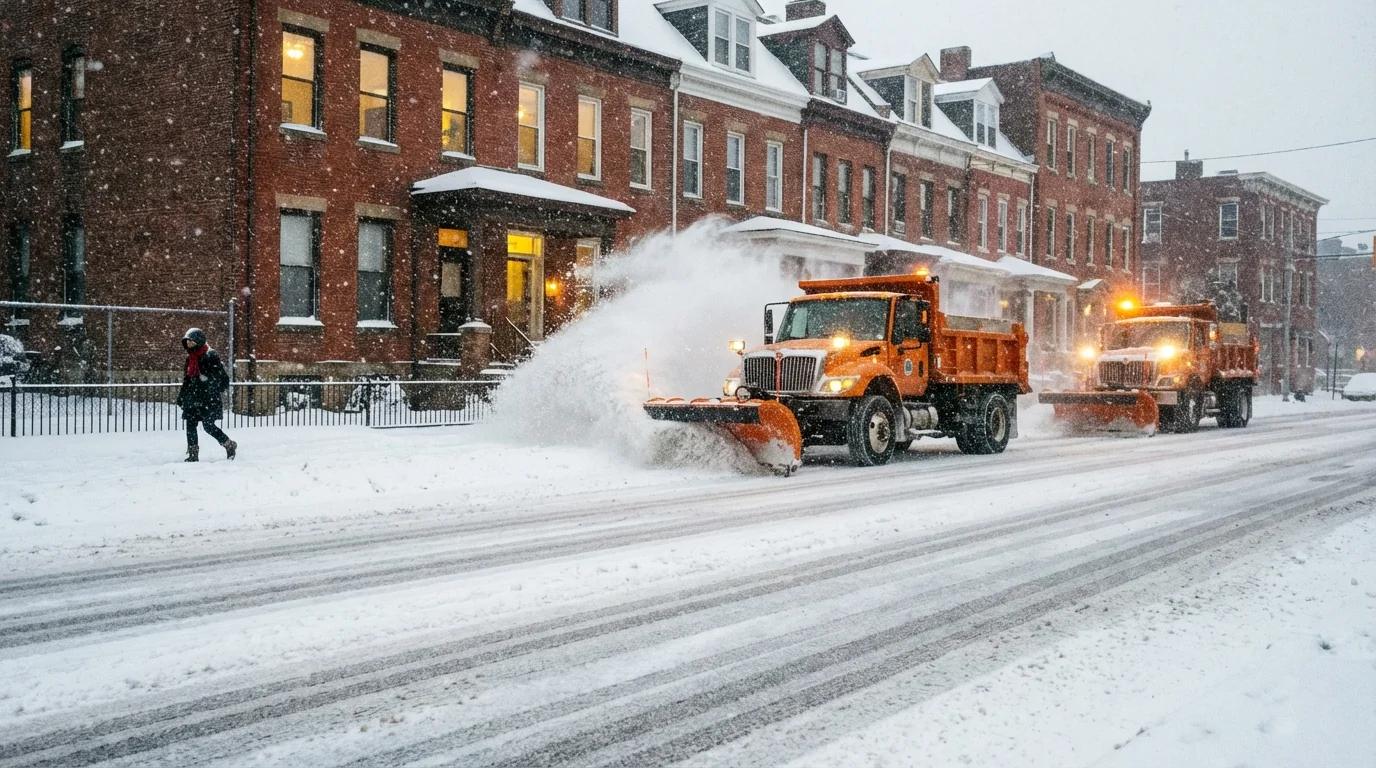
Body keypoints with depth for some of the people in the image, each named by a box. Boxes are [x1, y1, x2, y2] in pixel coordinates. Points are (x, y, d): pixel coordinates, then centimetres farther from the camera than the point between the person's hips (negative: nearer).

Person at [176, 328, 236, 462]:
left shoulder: (210, 356, -9)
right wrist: (181, 396, 21)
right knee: (190, 424, 2)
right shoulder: (190, 358, 15)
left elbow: (223, 378, -12)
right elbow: (187, 379, 23)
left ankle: (230, 445, 10)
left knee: (208, 425, -9)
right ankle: (193, 454, 7)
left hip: (209, 399, -8)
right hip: (194, 398, 8)